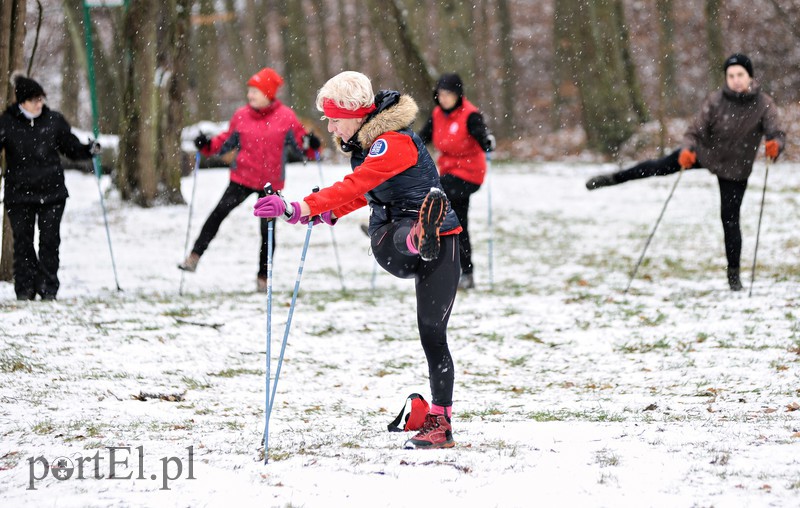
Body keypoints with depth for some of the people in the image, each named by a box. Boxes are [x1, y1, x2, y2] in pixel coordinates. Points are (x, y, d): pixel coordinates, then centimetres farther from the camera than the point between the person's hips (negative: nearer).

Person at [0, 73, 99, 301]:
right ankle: (25, 288, 10)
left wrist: (89, 150, -5)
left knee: (50, 240, 0)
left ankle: (49, 287, 7)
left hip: (52, 194, 1)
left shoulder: (54, 120, 2)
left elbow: (71, 147, 12)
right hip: (19, 194, -1)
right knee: (23, 241, 2)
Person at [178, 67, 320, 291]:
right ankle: (194, 257, -7)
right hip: (242, 178, 1)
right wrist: (208, 145, -7)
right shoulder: (241, 116, -1)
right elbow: (227, 142, 9)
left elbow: (299, 140, 0)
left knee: (267, 229, 4)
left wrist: (310, 144, -21)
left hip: (270, 183, -1)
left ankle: (263, 277, 17)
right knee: (218, 214, -12)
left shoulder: (286, 117, -7)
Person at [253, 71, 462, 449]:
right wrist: (330, 213, 21)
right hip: (394, 240, 7)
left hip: (439, 247, -7)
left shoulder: (393, 142, -15)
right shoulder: (366, 144, 16)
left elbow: (354, 186, -28)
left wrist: (298, 209, -36)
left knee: (431, 332, -16)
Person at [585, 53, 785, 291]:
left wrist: (775, 145, -51)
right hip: (706, 152, 1)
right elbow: (695, 132, -18)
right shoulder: (715, 101, -21)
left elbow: (777, 134, -27)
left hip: (735, 168, -1)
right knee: (661, 166, 6)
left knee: (730, 220, -1)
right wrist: (687, 150, -38)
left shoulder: (764, 104, -22)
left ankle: (734, 274, 13)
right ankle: (614, 178, 30)